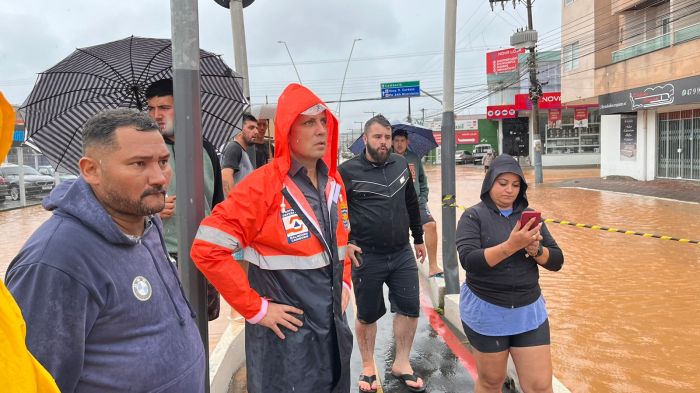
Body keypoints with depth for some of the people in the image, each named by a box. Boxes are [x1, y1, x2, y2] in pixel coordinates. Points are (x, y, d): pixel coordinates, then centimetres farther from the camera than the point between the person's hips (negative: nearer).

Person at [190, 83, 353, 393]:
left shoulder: (333, 181, 4)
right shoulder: (263, 184, -19)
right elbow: (207, 249, -22)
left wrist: (344, 283, 7)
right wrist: (256, 309, -19)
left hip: (334, 324, 7)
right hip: (287, 332, -7)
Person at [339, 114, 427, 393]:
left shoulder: (401, 164, 5)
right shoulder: (348, 170, -9)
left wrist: (418, 239, 19)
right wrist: (344, 243, -12)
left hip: (402, 254, 4)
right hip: (366, 257, -4)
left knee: (410, 309, 8)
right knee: (367, 315, 9)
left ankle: (401, 364, 28)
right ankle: (368, 367, 29)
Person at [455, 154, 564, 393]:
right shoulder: (474, 216, -7)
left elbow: (556, 261, 2)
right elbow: (469, 260, -21)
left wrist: (534, 249, -19)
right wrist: (511, 245, -31)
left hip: (529, 311, 3)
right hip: (485, 312, -3)